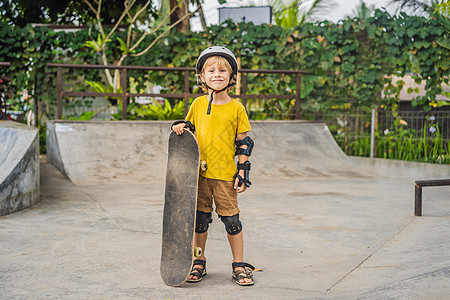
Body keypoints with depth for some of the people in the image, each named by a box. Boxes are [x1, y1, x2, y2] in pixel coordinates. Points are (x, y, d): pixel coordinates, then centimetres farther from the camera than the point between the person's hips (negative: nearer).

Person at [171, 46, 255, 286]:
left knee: (231, 218, 1)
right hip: (199, 172, 2)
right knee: (200, 218, 8)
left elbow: (244, 142, 2)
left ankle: (239, 265, 16)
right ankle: (198, 263, 24)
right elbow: (191, 128, 19)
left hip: (226, 174, -2)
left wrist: (243, 171, -4)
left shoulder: (236, 108, -1)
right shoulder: (198, 104, 5)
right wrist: (181, 127, -3)